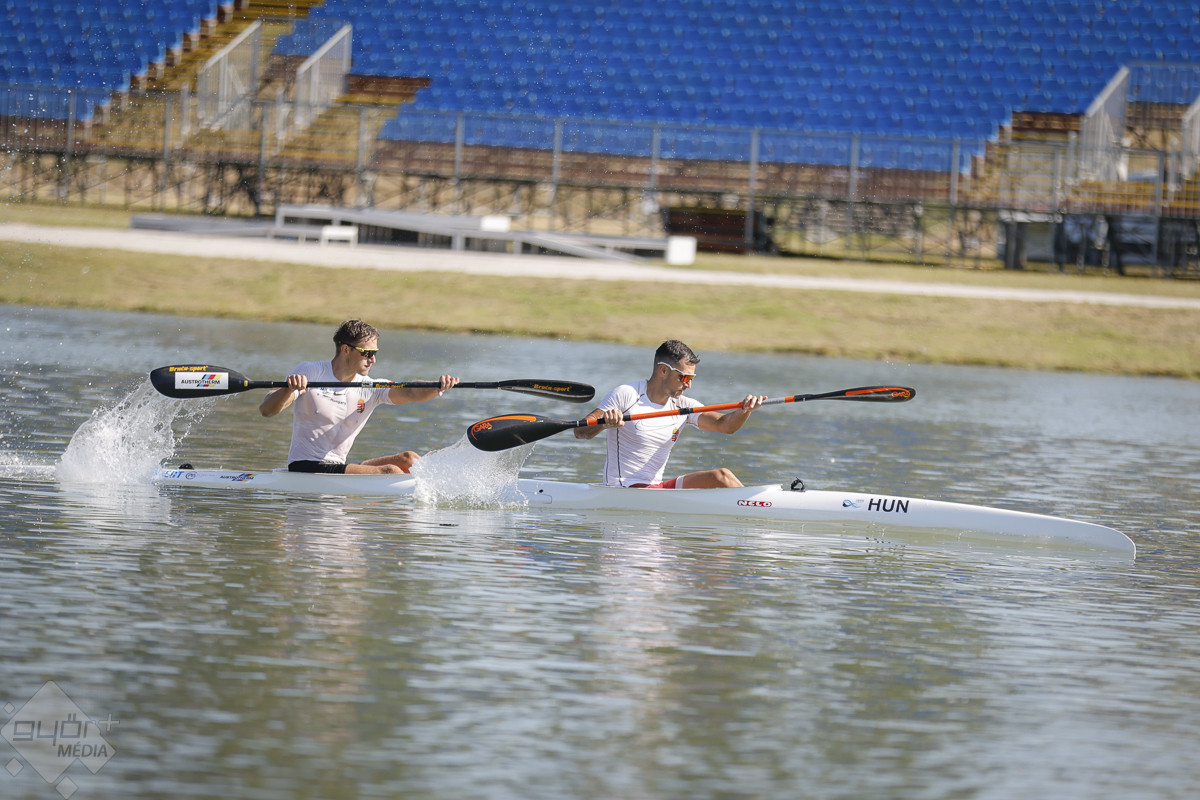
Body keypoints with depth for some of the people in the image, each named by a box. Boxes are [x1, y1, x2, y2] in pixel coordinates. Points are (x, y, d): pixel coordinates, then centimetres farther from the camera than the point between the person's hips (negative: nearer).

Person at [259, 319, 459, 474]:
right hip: (305, 466, -7)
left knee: (408, 460, -7)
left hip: (338, 467, 7)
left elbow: (411, 393, -10)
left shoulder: (370, 390, 7)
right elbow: (266, 410, -13)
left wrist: (437, 387, -33)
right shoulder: (309, 373, -5)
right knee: (390, 472, -22)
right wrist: (289, 389, -34)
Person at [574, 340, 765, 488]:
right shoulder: (626, 395, -9)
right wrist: (604, 423, -36)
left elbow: (724, 424, -4)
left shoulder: (683, 406, 8)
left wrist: (744, 411, -26)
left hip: (657, 487, 7)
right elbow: (580, 432, -14)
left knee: (721, 476, -11)